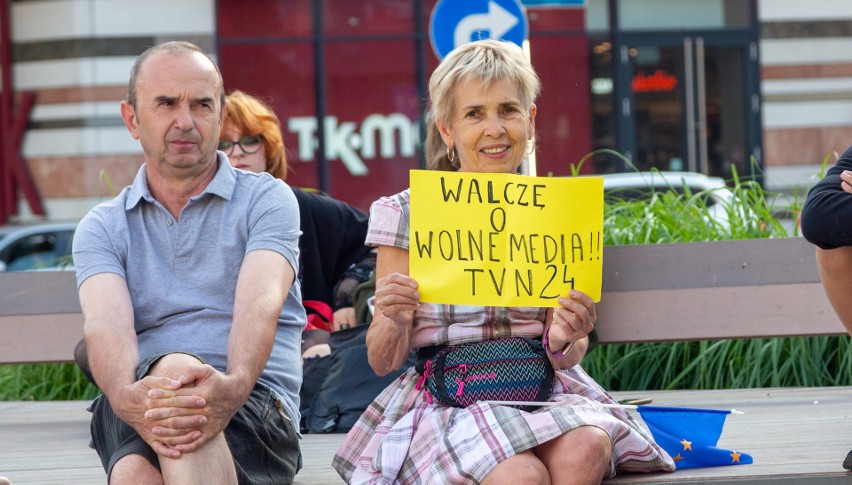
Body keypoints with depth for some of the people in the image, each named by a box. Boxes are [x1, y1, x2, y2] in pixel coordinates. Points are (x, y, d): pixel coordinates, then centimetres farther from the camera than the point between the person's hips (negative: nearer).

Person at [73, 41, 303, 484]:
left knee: (176, 369, -37)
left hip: (252, 402, -1)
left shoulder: (266, 199, 10)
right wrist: (125, 396, -30)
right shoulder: (101, 228, 17)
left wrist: (234, 386, -33)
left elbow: (259, 305, -10)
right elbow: (105, 323, -4)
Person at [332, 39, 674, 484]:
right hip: (446, 398, -2)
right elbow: (382, 362, 3)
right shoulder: (404, 214, 1)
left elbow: (563, 357, 9)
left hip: (543, 391, 2)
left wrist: (563, 340, -16)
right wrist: (394, 322, -20)